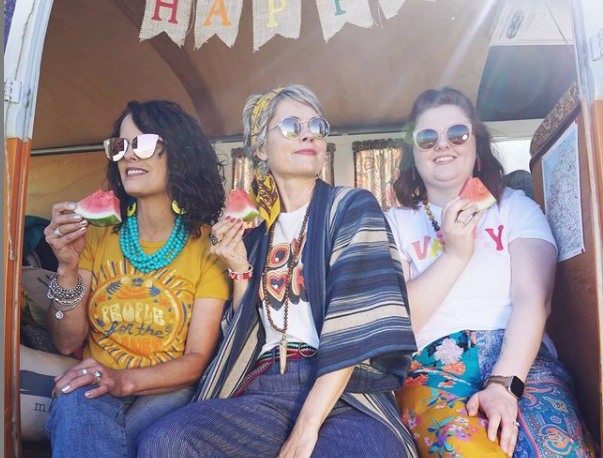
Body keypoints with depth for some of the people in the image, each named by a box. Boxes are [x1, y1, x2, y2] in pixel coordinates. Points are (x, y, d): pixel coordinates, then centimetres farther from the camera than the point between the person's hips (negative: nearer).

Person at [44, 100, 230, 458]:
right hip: (94, 390, 2)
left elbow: (198, 358, -6)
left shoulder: (208, 244, -3)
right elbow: (68, 343, 3)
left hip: (166, 392, -2)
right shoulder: (96, 236, 7)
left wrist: (124, 380, -23)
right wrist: (68, 268, -13)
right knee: (75, 403, -33)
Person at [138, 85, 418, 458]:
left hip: (343, 391, -3)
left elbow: (356, 320, -9)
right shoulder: (255, 231, 16)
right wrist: (241, 269, 3)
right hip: (265, 390, 4)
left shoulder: (352, 207, 4)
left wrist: (307, 426, -16)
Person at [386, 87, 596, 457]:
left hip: (521, 358, 1)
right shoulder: (395, 224, 13)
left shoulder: (514, 206, 12)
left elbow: (533, 299, -3)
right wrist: (455, 254, -9)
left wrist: (503, 385, -17)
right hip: (434, 366, 0)